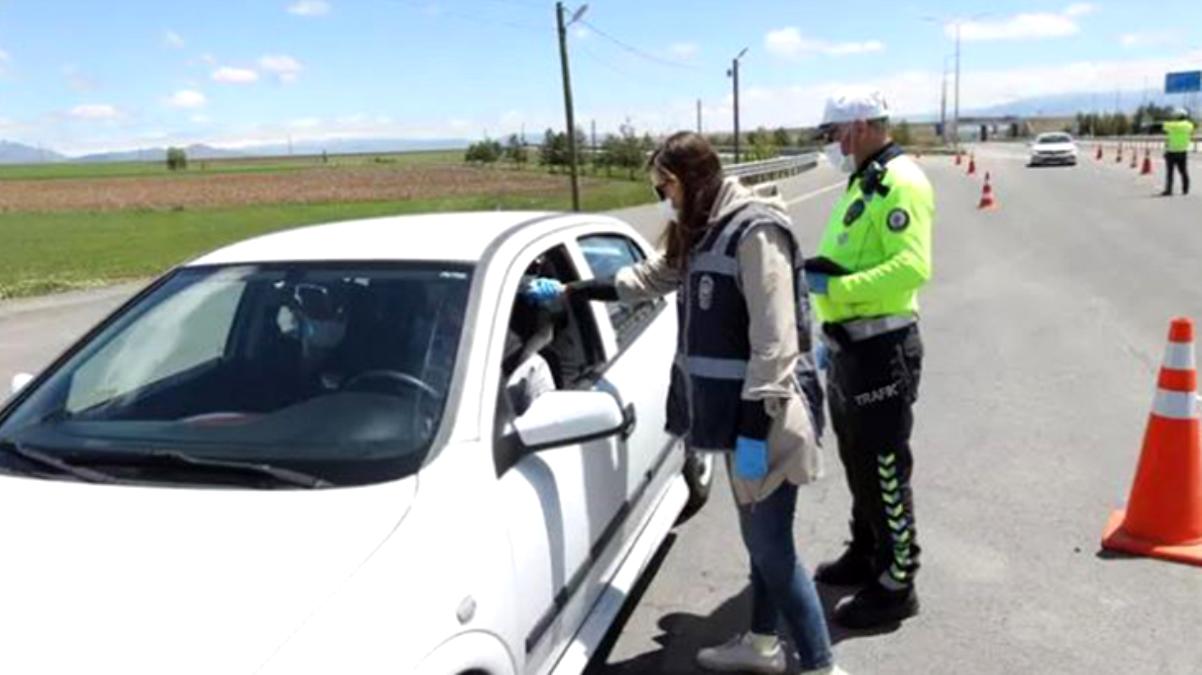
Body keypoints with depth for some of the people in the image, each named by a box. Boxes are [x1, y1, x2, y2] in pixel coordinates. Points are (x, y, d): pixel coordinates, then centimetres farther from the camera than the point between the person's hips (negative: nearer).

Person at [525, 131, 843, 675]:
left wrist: (755, 428, -22)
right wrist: (568, 291, 30)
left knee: (772, 545, -3)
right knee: (759, 538, 19)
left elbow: (774, 340, -21)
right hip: (736, 409, 9)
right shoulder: (703, 235, 13)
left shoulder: (755, 230, -16)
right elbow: (648, 278, 28)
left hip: (764, 414, -9)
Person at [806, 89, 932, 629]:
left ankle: (896, 584, 14)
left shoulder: (900, 183, -16)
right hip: (850, 345, 10)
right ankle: (865, 555, 37)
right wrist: (820, 274, 11)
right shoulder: (863, 182, 16)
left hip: (881, 350, -10)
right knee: (857, 461, 21)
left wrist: (834, 286, -30)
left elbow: (912, 267, -28)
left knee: (884, 469, 0)